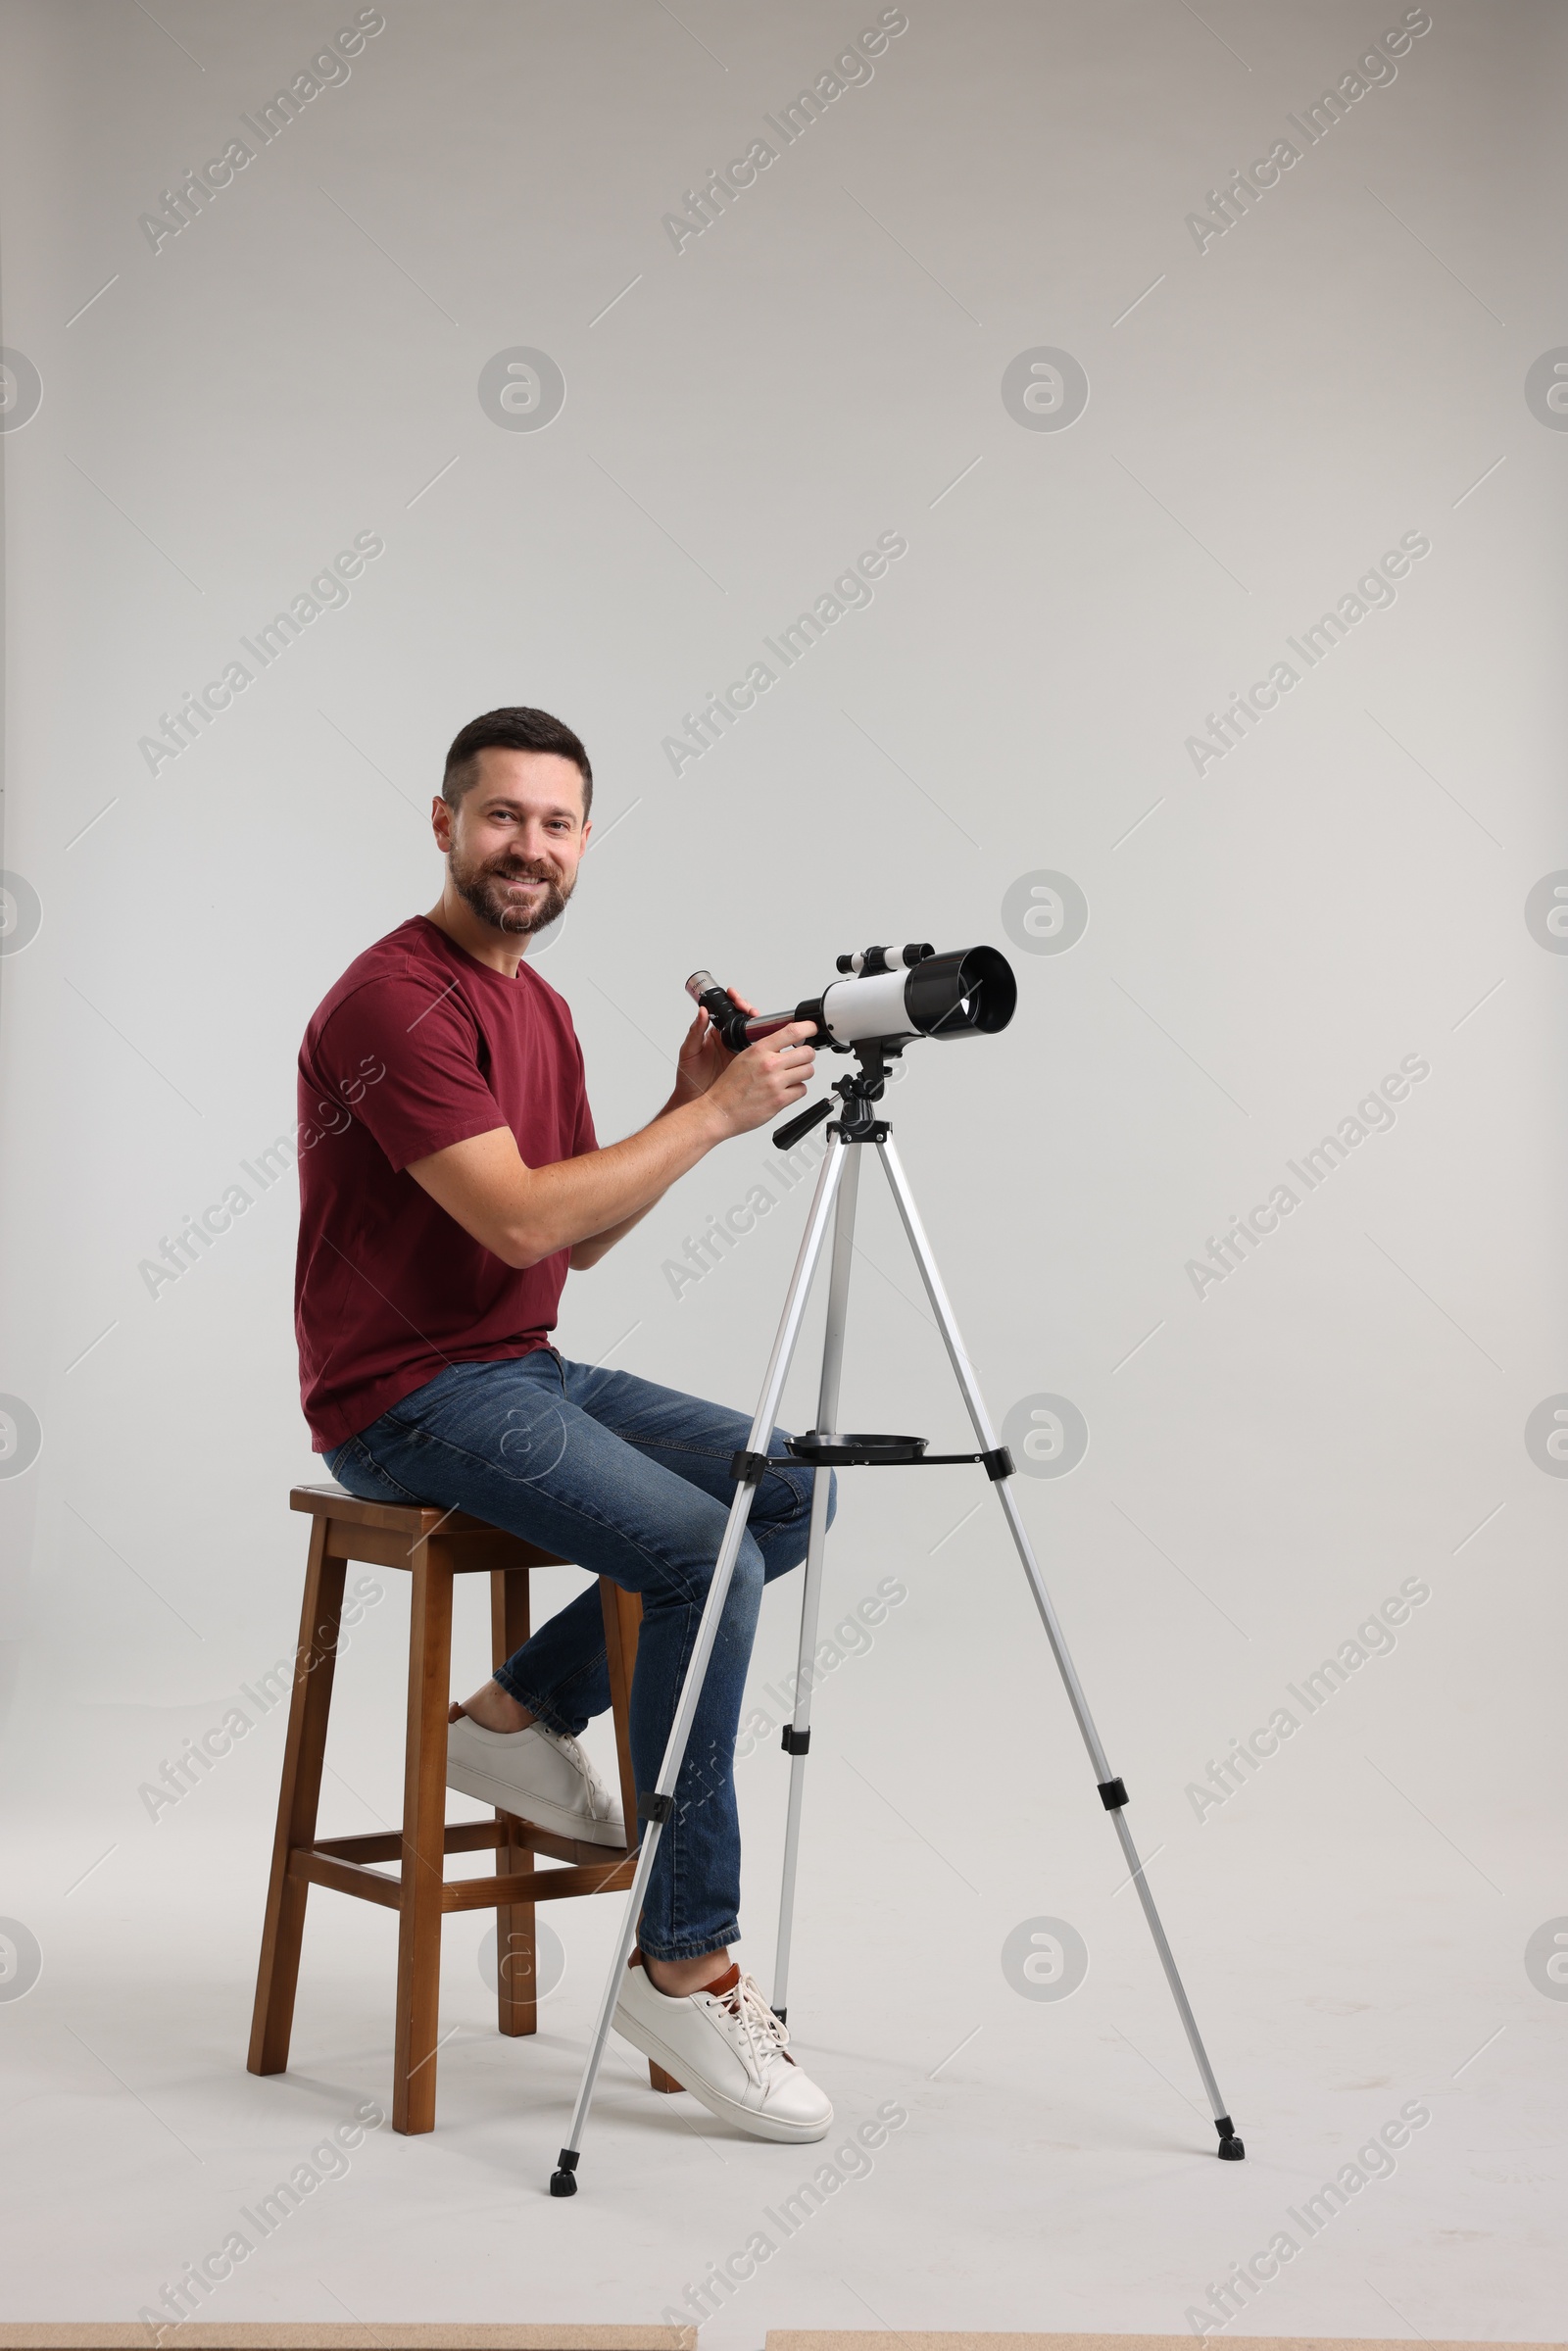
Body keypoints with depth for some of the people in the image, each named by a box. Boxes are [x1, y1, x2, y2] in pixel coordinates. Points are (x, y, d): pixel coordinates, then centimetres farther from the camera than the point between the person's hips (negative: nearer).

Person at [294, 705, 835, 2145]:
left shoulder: (537, 1002, 13)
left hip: (527, 1371, 9)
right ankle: (685, 1964, -13)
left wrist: (692, 1103, 0)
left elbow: (586, 1239, 14)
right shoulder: (393, 1001, -16)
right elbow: (521, 1220, -25)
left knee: (794, 1486, 2)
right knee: (709, 1555, -24)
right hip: (411, 1398, -9)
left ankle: (519, 1715, 9)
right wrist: (713, 1118, -19)